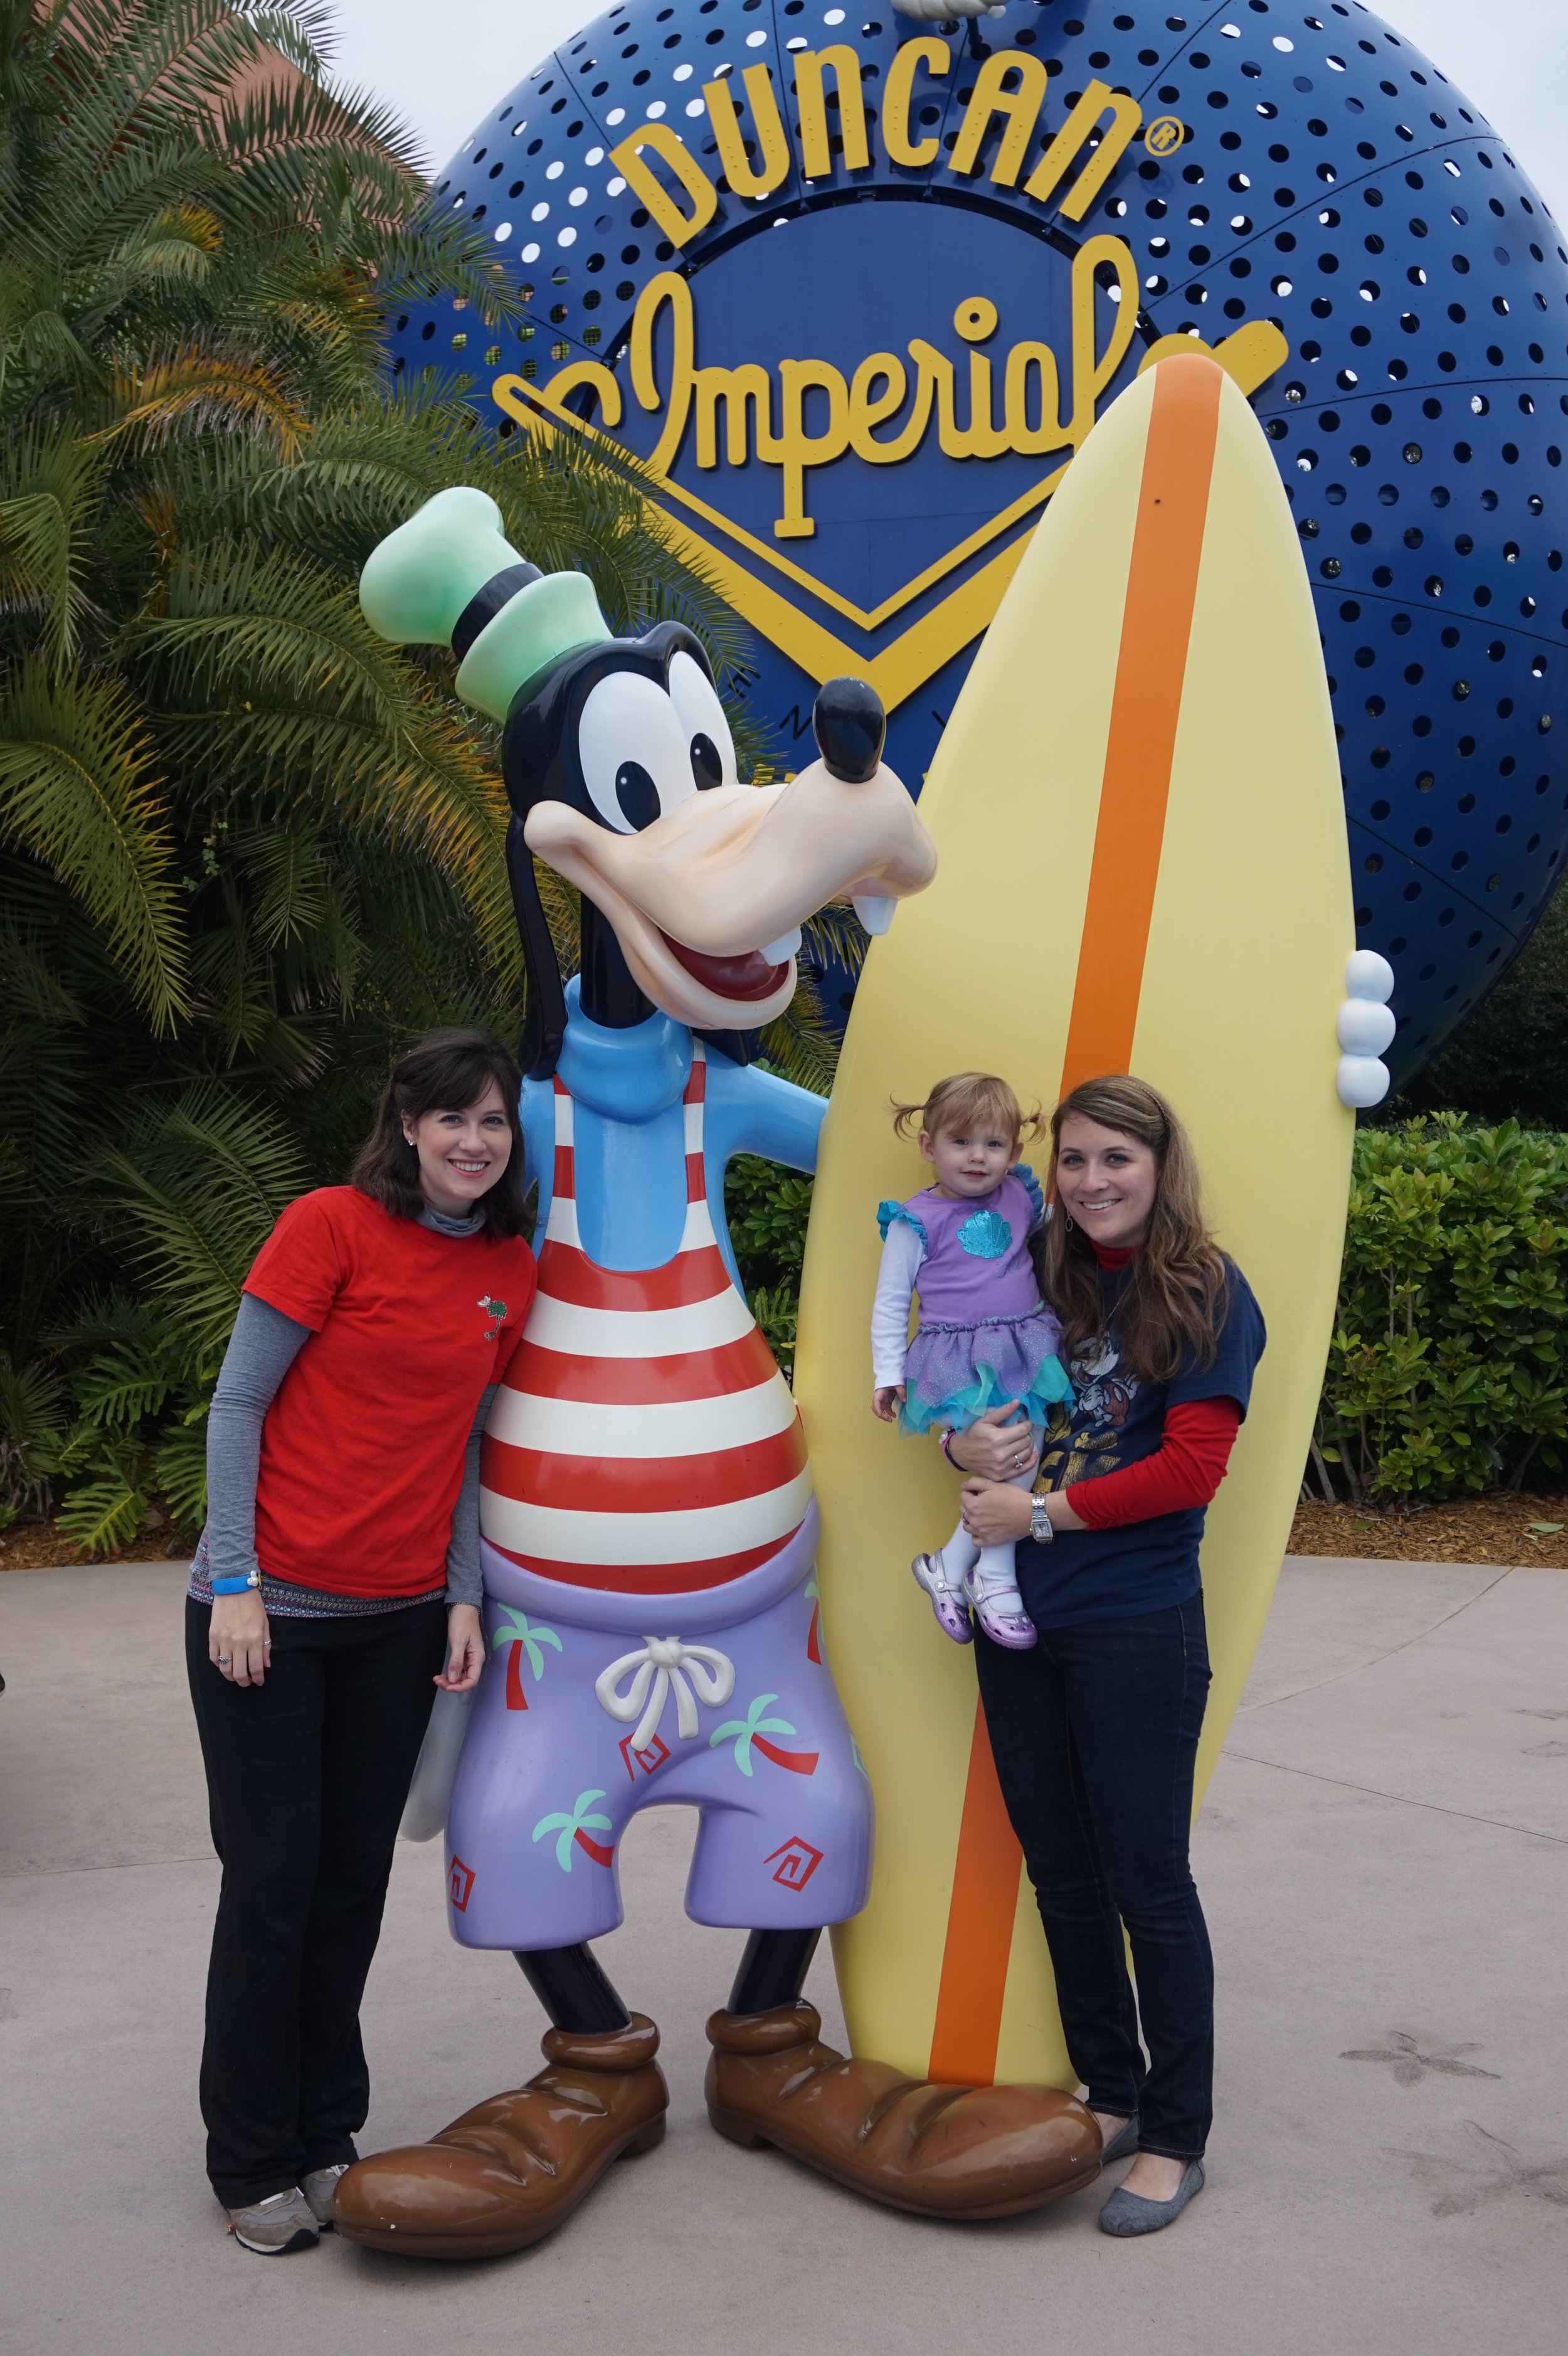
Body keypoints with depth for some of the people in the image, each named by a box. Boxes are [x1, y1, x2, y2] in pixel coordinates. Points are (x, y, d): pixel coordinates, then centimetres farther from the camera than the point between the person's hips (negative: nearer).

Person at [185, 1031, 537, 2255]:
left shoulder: (511, 1270, 5)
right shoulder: (332, 1225, -10)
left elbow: (469, 1441, 10)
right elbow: (237, 1404, -9)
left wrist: (465, 1596, 2)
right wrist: (234, 1580, -13)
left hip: (400, 1621, 5)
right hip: (270, 1610, -4)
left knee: (354, 1883, 12)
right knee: (271, 1887, 3)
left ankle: (325, 2138, 28)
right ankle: (255, 2167, 19)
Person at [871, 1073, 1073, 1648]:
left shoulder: (1020, 1199, 9)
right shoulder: (916, 1221, -3)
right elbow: (890, 1302, 2)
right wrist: (887, 1373, -1)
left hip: (1022, 1347, 5)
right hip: (958, 1360, -5)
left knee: (1024, 1451, -8)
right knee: (1014, 1456, -18)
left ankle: (950, 1566, 6)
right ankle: (993, 1577, -1)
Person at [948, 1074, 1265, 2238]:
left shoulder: (1208, 1294, -7)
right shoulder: (1043, 1281, 8)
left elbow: (1191, 1467, -13)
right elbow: (974, 1397, 17)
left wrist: (1040, 1512, -12)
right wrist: (968, 1443, -6)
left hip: (1137, 1628, -5)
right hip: (1020, 1620, 6)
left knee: (1147, 1882, 2)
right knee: (1063, 1874, 14)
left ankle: (1175, 2139, 16)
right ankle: (1112, 2096, 30)